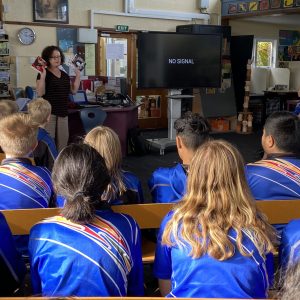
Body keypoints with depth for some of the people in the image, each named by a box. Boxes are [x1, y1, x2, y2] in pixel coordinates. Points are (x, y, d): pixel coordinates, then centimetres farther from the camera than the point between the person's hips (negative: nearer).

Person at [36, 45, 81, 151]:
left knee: (63, 139, 9)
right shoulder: (44, 73, -4)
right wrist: (42, 76, -23)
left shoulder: (64, 75, 15)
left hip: (63, 111, 6)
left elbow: (74, 90, 15)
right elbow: (40, 93, -14)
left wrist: (78, 75, 8)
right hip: (48, 111, -6)